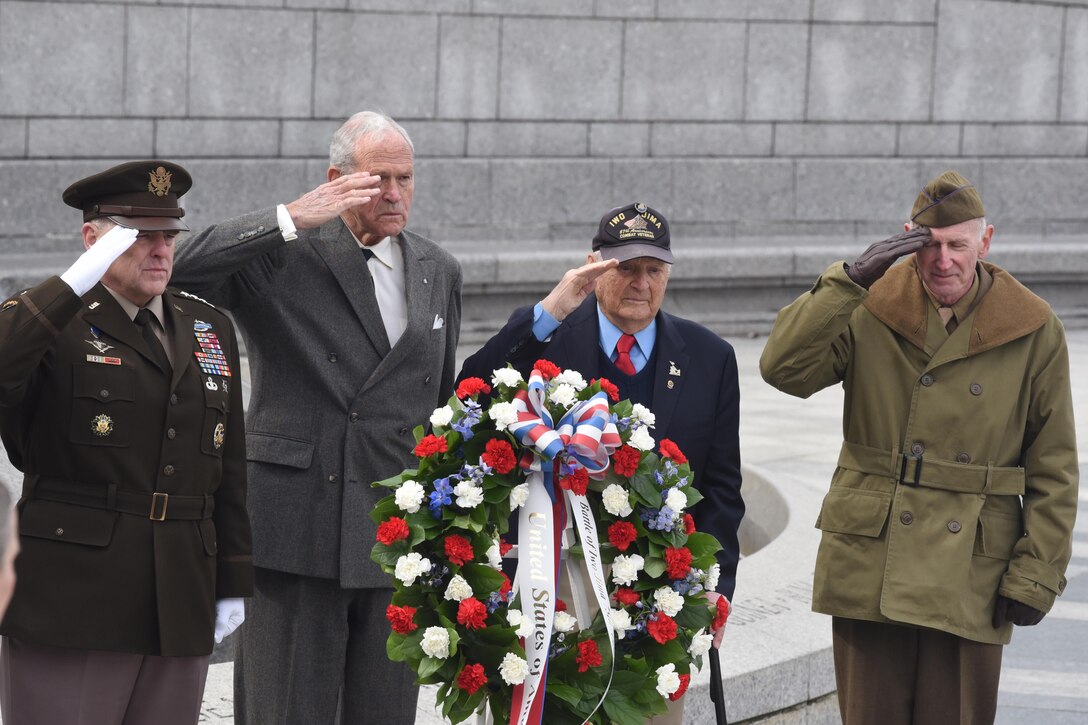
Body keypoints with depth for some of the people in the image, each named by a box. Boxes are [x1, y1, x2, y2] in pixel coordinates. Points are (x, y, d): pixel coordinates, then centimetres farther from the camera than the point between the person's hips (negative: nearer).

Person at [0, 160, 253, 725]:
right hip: (67, 608, -5)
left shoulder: (208, 329, 15)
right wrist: (76, 283, -26)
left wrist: (234, 583, 13)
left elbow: (228, 467, 17)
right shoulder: (50, 324, -1)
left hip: (178, 612, 5)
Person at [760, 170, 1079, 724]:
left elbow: (1053, 470, 3)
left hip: (968, 573, -1)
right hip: (868, 566, 1)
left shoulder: (1033, 331, 0)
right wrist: (850, 279, -18)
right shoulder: (871, 310, 2)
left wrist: (1036, 575, -3)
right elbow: (783, 367, -12)